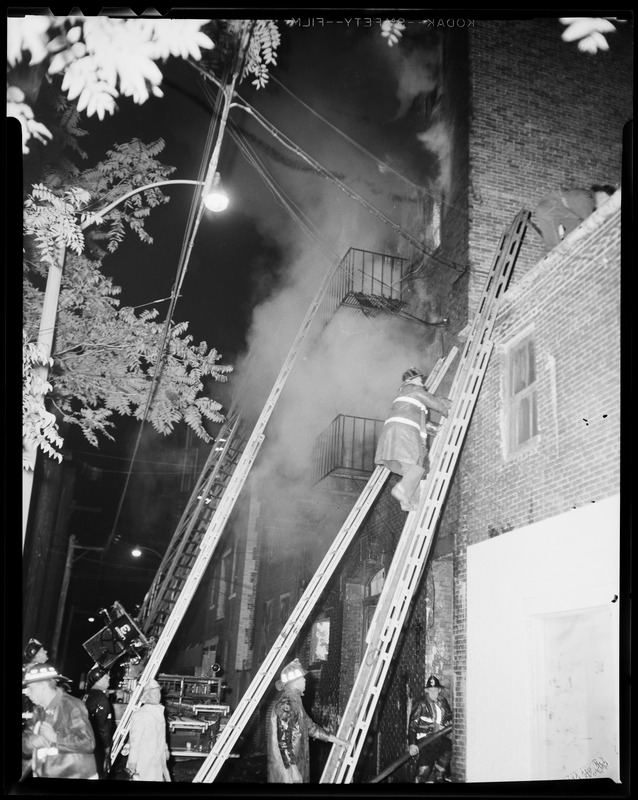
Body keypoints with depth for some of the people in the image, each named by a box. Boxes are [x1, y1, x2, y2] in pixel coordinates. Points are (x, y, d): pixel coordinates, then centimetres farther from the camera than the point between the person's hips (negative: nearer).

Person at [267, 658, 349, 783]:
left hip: (296, 763, 10)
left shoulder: (295, 702, 15)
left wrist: (335, 739, 26)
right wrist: (292, 771, -23)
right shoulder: (285, 704, -17)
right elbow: (283, 741, -22)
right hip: (286, 767, -10)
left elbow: (310, 726, 24)